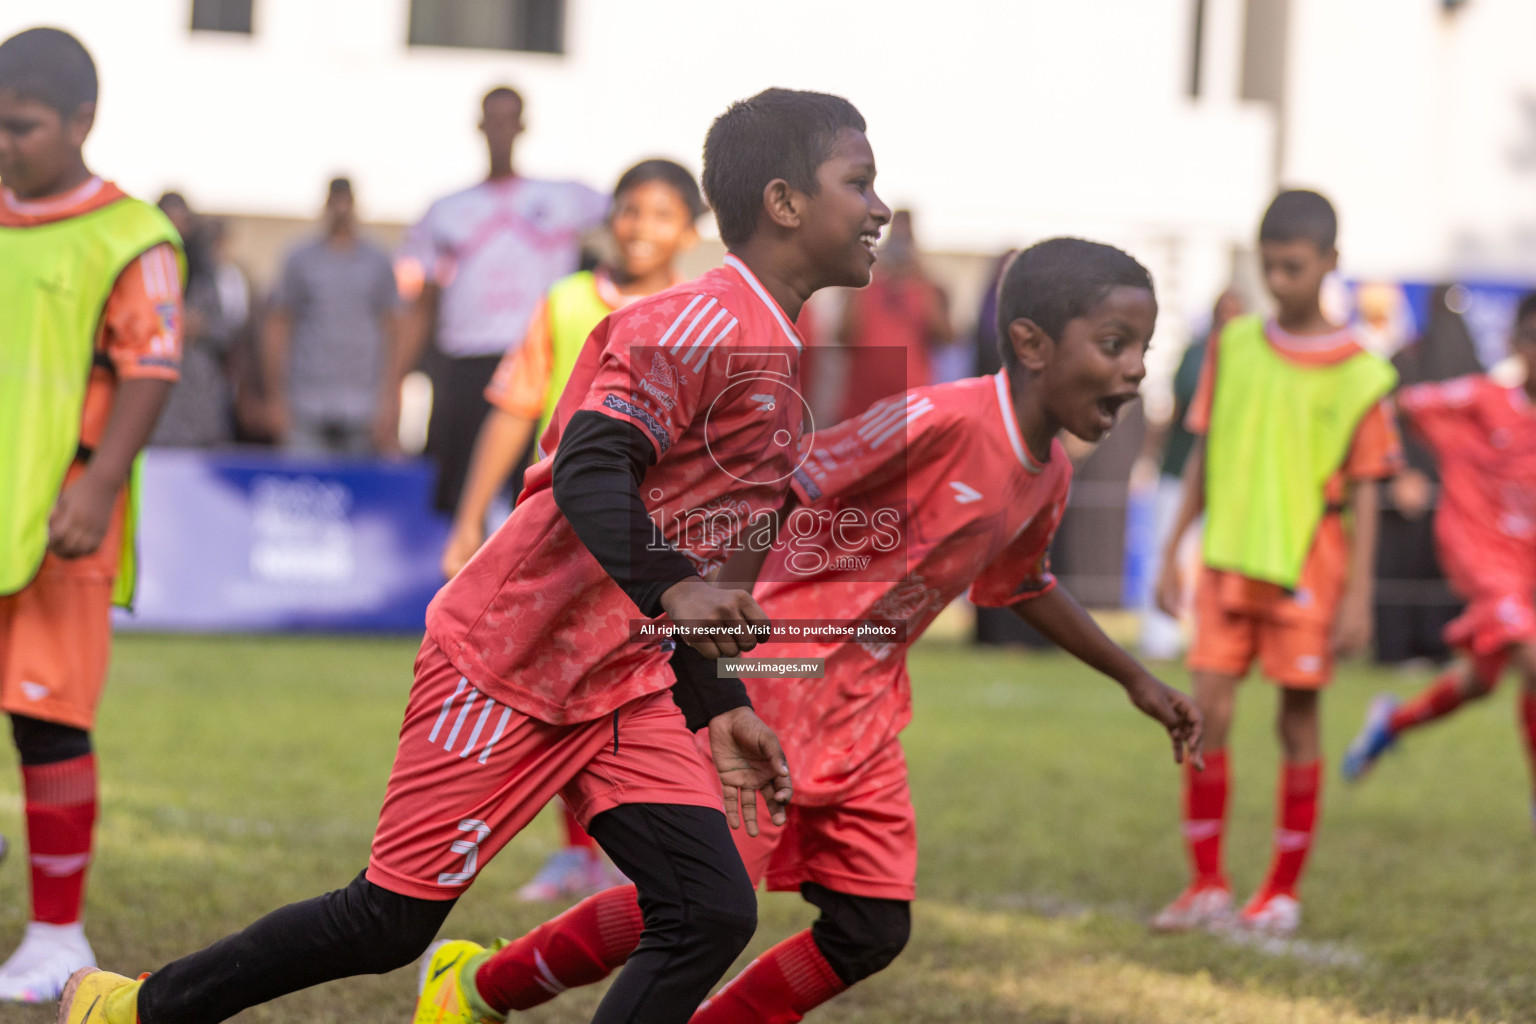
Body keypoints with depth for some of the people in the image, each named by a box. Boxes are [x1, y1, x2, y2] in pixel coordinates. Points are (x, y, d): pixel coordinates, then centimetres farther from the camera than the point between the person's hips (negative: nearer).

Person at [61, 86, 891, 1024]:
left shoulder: (779, 359, 13)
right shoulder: (707, 324, -16)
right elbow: (588, 465, -29)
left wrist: (722, 706, 15)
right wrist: (667, 588, -42)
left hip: (619, 682, 9)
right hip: (512, 657, -9)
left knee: (714, 914, -7)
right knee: (391, 922, -1)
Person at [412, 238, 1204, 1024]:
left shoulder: (1047, 478, 5)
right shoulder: (942, 419, -23)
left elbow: (1020, 585, 25)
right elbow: (785, 489, -22)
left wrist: (1135, 679, 30)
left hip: (864, 712, 9)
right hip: (780, 673, -9)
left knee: (872, 932, 0)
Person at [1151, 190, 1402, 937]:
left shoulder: (1355, 373, -4)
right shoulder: (1233, 348, 5)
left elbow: (1364, 490, -3)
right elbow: (1203, 459, 12)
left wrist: (1358, 596, -7)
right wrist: (1171, 552, 9)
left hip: (1306, 566, -3)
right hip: (1227, 559, 3)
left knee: (1298, 720, 3)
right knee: (1208, 712, -4)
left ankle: (1283, 891, 13)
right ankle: (1207, 885, 4)